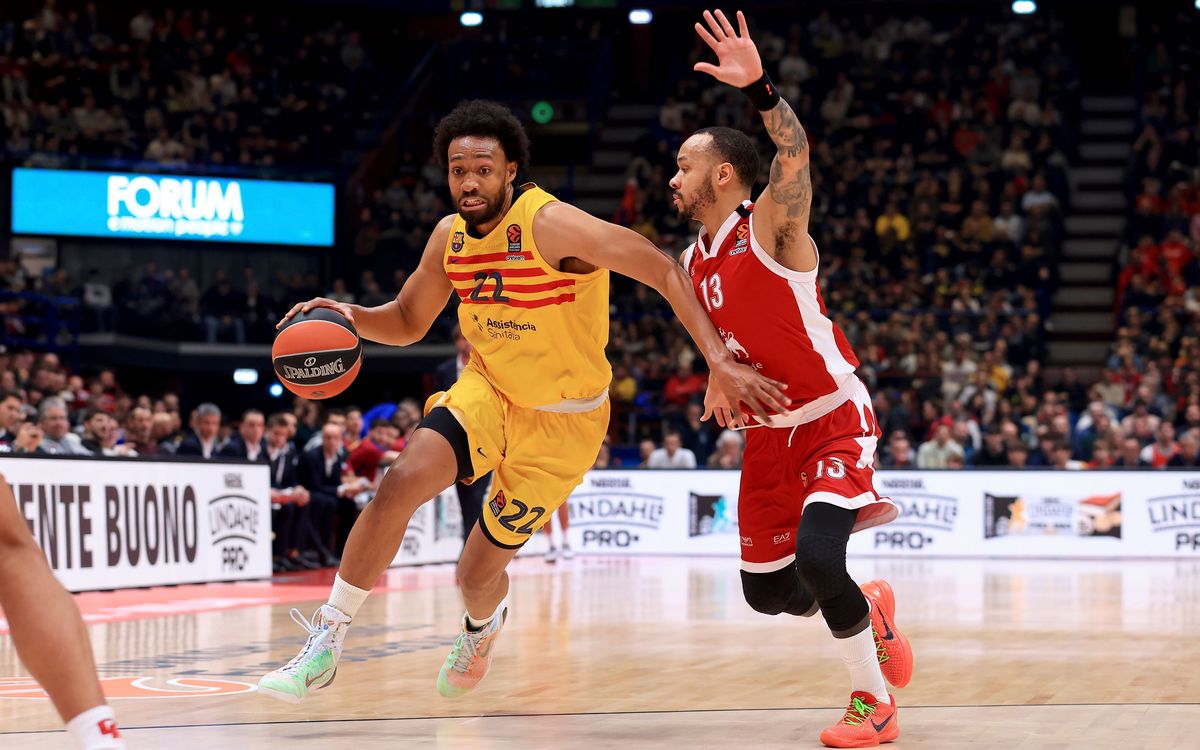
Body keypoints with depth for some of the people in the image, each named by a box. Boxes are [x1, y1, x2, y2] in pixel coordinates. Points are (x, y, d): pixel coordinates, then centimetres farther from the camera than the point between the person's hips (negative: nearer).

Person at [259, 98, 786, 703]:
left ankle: (483, 626, 43)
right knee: (401, 482, -24)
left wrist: (720, 364, -34)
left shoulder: (549, 224, -25)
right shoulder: (450, 237, -4)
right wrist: (350, 317, -13)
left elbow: (663, 271, -25)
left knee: (477, 577, 3)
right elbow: (407, 322, 10)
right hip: (488, 388, 4)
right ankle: (326, 644, -14)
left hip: (563, 420, -4)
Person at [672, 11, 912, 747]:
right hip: (769, 431, 8)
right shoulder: (692, 263, 5)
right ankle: (871, 609, 40)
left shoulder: (770, 227, -17)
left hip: (835, 420, -8)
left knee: (817, 558, -27)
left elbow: (796, 155, -38)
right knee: (766, 590, 10)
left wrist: (759, 85, -53)